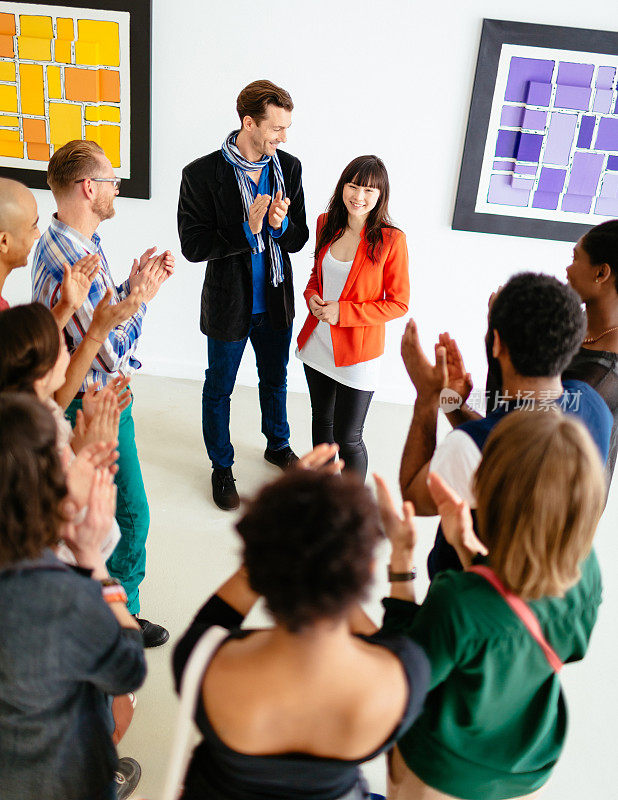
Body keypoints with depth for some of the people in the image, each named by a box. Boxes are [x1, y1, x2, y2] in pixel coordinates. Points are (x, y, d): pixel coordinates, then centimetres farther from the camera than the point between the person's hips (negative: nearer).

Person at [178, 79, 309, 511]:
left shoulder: (289, 167, -4)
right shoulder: (202, 174, -17)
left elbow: (299, 239, -2)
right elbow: (193, 245, -19)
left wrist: (281, 225, -24)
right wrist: (247, 230, -28)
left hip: (276, 303, 4)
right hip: (229, 305, -4)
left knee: (275, 379, 23)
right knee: (219, 390, 14)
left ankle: (278, 446, 49)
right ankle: (222, 467, 35)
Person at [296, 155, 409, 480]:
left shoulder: (390, 239, -15)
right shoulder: (326, 224, 0)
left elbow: (399, 303, -12)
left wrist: (342, 312, -19)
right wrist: (311, 295, -7)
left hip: (358, 354, -5)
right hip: (318, 341, 6)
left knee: (347, 438, 1)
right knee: (321, 419, 22)